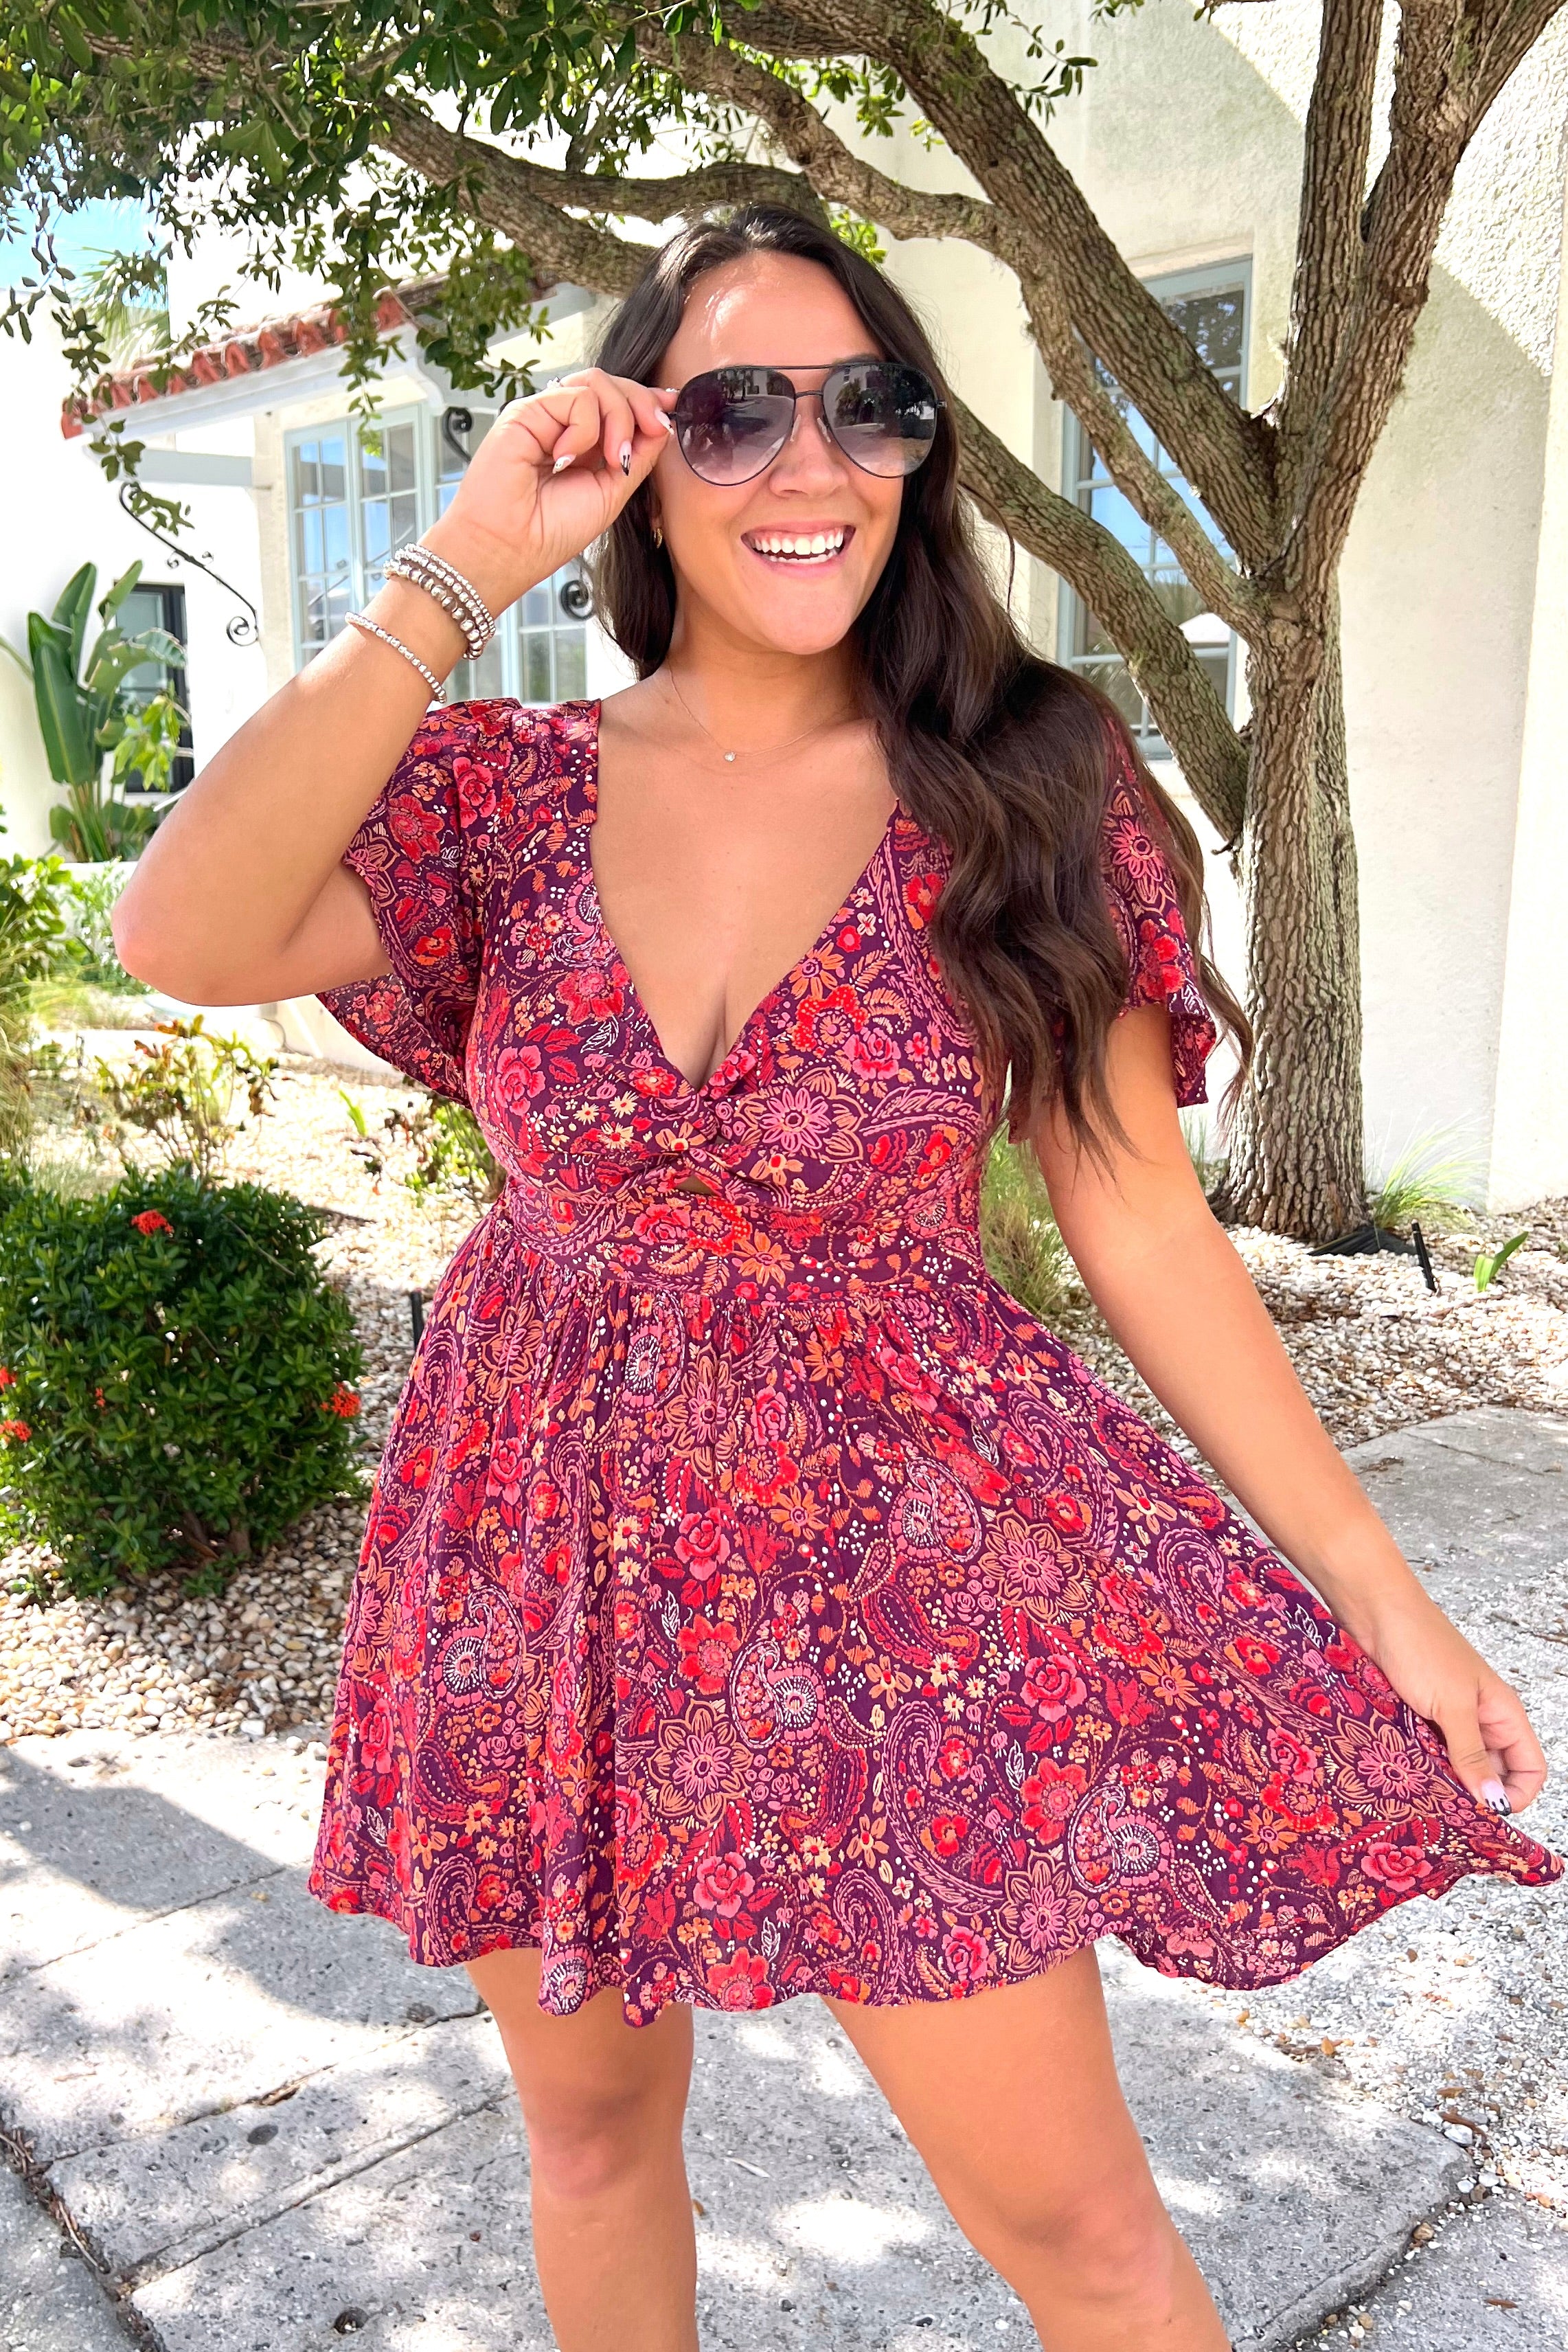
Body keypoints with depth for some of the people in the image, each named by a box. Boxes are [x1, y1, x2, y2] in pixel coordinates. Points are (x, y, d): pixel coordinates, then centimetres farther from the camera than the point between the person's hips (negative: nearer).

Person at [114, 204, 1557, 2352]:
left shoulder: (1024, 788, -5)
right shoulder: (510, 787, -2)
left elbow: (1145, 1231, -3)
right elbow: (181, 937, -20)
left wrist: (1380, 1590, -3)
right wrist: (460, 576, -18)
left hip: (900, 1553, -2)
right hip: (547, 1551, 2)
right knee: (593, 2138, 22)